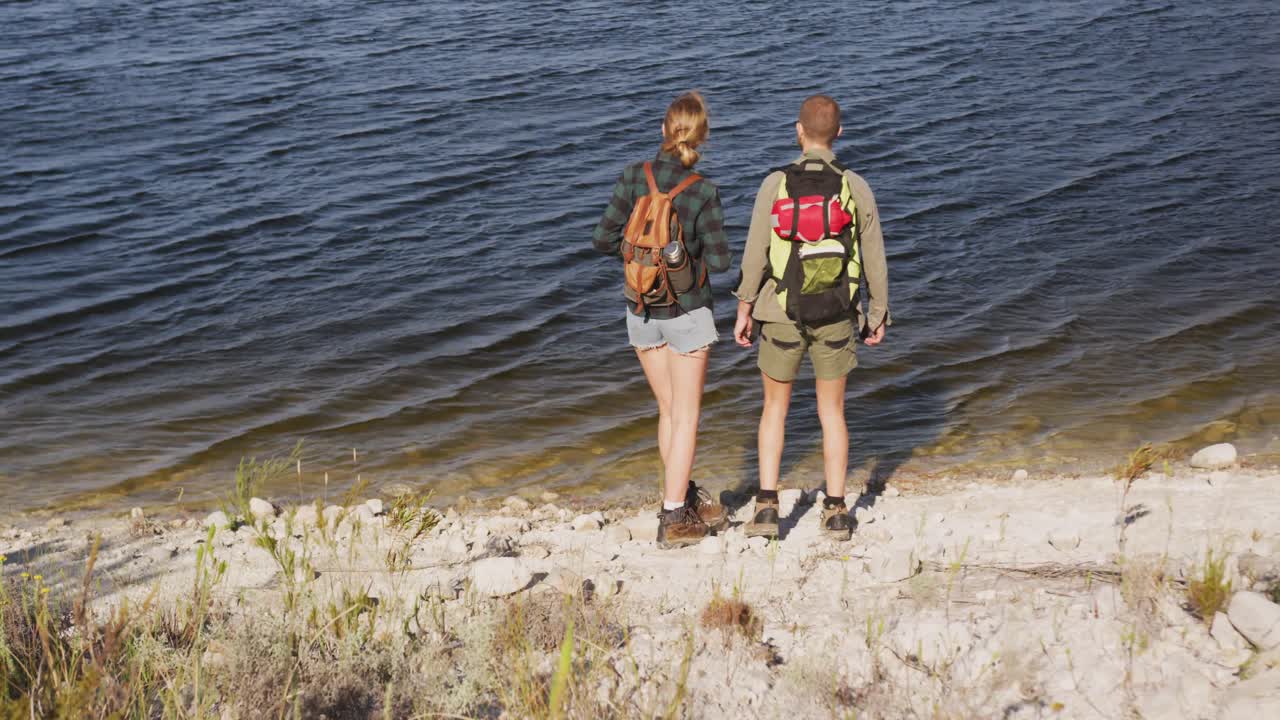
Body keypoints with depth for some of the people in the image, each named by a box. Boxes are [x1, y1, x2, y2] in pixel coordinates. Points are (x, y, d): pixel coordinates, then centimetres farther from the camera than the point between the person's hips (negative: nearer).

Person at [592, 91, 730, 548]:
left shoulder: (633, 178, -9)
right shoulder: (703, 192, -17)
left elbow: (603, 241, -6)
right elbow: (720, 261, -13)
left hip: (642, 313, 4)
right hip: (687, 314, -4)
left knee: (669, 411, 18)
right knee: (686, 416, 7)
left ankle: (684, 499, 32)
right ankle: (673, 520, 9)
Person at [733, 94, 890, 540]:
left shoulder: (775, 185, -10)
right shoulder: (855, 188, -5)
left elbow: (755, 254, -8)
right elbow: (874, 259, 0)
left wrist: (744, 311, 3)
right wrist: (878, 314, 12)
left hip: (783, 315, -1)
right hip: (836, 317, 1)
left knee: (775, 409, 14)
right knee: (832, 412, 13)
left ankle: (767, 507, 8)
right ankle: (835, 513, 14)